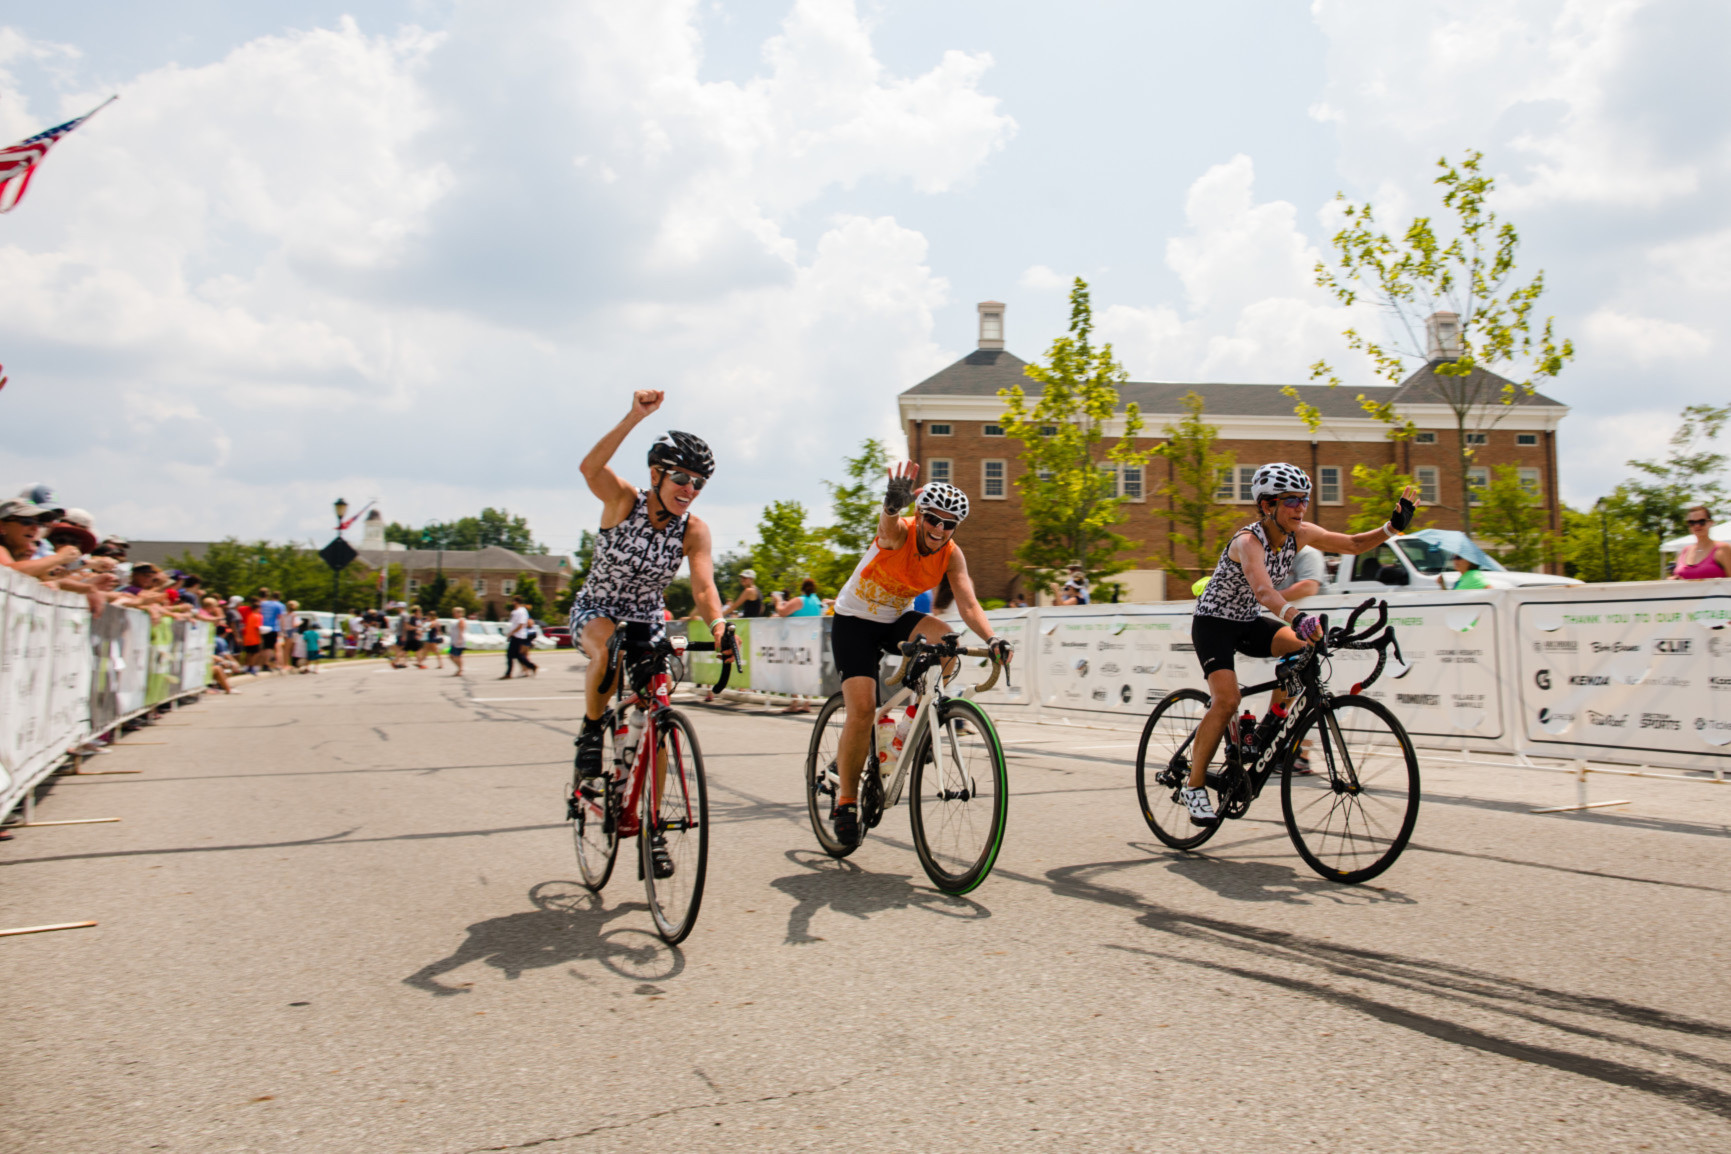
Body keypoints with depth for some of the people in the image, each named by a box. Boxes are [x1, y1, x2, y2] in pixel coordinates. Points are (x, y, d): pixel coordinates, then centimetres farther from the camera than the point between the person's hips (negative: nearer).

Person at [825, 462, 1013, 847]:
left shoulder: (952, 555, -13)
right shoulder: (899, 533, -24)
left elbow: (968, 604, -22)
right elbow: (889, 523, -49)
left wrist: (992, 639, -41)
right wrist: (893, 503, -74)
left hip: (897, 619, 4)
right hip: (854, 620, -4)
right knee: (862, 709, -17)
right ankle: (845, 801, 1)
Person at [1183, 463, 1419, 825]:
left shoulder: (1301, 534, -6)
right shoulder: (1248, 541, -28)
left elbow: (1354, 543, -2)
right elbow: (1262, 589, -46)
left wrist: (1394, 526, -20)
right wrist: (1295, 616, -64)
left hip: (1249, 622, 7)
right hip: (1213, 622, -7)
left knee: (1304, 646, -21)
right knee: (1226, 700, -23)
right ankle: (1194, 786, -9)